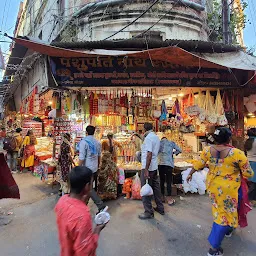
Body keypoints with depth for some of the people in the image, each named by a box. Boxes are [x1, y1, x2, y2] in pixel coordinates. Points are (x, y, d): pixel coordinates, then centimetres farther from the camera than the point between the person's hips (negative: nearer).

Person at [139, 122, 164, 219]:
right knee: (155, 187, 17)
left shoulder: (148, 137, -16)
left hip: (148, 167, -9)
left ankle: (149, 212, 11)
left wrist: (146, 170, -24)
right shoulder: (156, 137, 10)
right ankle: (160, 208, 29)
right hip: (154, 166, 9)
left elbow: (149, 154, -24)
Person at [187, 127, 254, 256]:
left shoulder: (207, 150, -9)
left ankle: (227, 229, 54)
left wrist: (190, 174, 20)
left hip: (212, 185, 5)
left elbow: (198, 165, 3)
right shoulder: (237, 153, -21)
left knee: (220, 209, 28)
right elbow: (248, 173, -12)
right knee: (225, 213, 10)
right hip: (229, 188, -5)